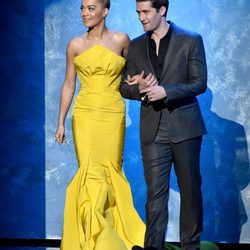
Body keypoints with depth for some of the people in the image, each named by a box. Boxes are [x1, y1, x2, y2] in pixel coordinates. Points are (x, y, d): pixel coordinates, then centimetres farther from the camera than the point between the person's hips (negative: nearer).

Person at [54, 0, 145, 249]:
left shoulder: (120, 40, 1)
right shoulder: (75, 45, 3)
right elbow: (68, 85, 8)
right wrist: (61, 122, 6)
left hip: (113, 114, 0)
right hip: (85, 114, 0)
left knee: (110, 170, 4)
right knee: (91, 172, -6)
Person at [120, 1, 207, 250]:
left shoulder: (191, 40, 0)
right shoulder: (135, 47, 10)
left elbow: (200, 83, -5)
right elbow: (125, 87, 13)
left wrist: (165, 91, -17)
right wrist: (139, 89, -10)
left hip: (184, 126, -2)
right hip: (153, 130, 2)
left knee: (190, 189, 6)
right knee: (155, 192, -3)